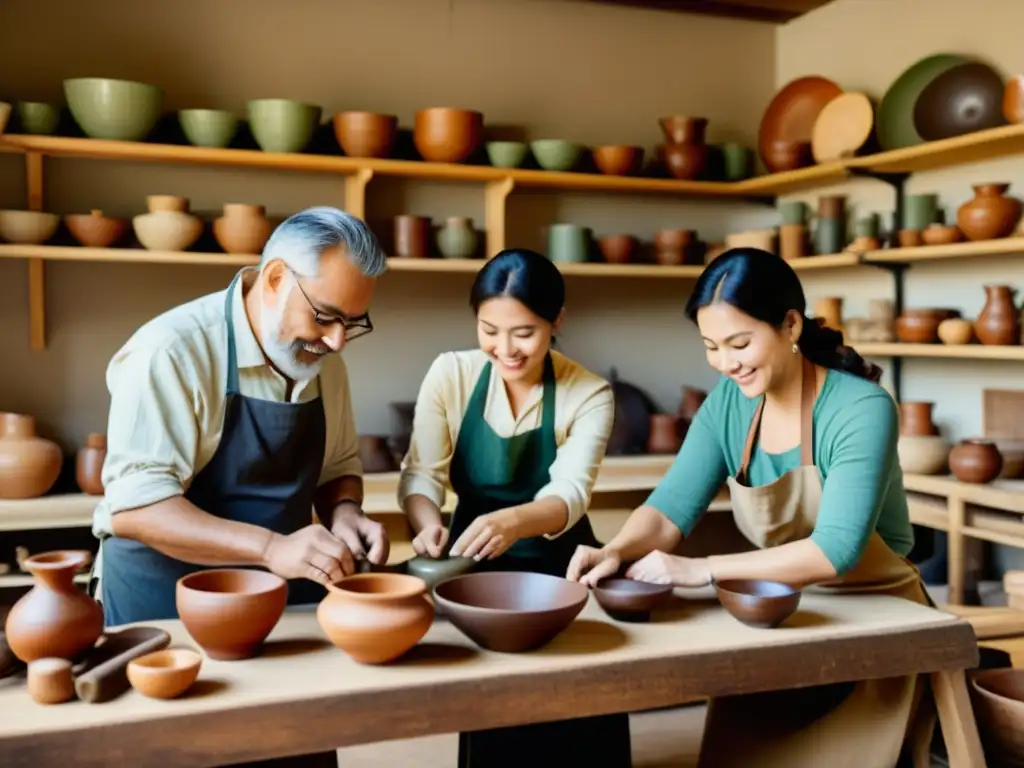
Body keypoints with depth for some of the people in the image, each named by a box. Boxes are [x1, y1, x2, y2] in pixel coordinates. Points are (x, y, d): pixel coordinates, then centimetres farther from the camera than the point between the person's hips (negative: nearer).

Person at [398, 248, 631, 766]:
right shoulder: (450, 374, -8)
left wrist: (513, 521, -45)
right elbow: (420, 474, -12)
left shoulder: (589, 394, -12)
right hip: (477, 569, 1)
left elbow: (570, 493, -24)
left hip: (558, 570, 0)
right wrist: (429, 523, -35)